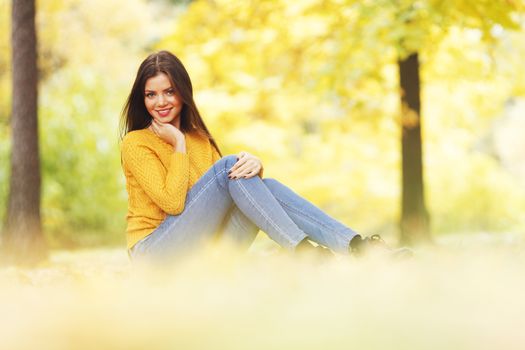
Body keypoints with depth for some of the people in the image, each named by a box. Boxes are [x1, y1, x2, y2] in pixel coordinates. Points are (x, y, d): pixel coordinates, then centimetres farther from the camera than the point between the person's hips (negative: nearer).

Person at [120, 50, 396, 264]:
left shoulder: (199, 138, 17)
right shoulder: (135, 143, -3)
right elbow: (172, 202, -17)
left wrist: (254, 166, -19)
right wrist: (179, 144, -10)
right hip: (157, 253, -6)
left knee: (266, 186, -15)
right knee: (227, 167, -22)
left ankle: (357, 247, -29)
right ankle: (304, 252, -30)